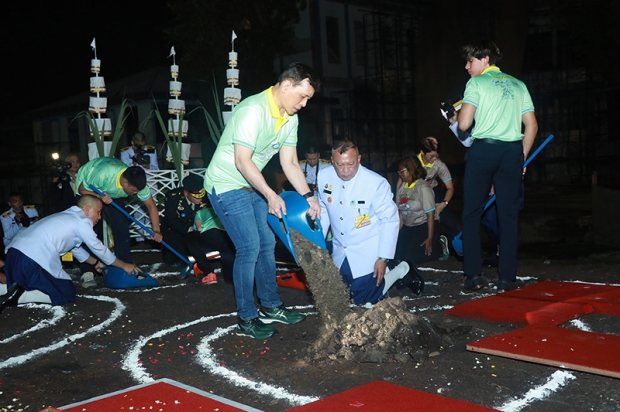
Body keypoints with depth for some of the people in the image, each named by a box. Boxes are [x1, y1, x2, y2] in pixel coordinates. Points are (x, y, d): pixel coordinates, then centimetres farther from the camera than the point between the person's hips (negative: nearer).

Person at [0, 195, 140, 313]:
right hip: (33, 261, -9)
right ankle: (18, 296, -11)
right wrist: (124, 265, 20)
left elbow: (76, 248, 39)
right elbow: (99, 249, 8)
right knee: (67, 294, 6)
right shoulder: (81, 221, 0)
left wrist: (96, 263, 46)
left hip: (13, 253, 9)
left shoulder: (66, 216, 26)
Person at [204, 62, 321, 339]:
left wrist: (308, 196, -6)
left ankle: (270, 307, 24)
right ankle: (246, 320, 0)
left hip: (251, 186, 9)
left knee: (266, 243, 11)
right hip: (226, 185, -9)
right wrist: (271, 196, -30)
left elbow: (290, 163, 4)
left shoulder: (290, 118, 2)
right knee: (249, 248, -11)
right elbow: (242, 162, -28)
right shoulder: (254, 110, -26)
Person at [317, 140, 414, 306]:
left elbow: (389, 220, -15)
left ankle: (398, 270, 15)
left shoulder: (376, 183, -22)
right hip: (340, 254, 5)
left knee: (365, 301, -8)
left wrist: (383, 259, -16)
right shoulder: (323, 177, -9)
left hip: (368, 255, -5)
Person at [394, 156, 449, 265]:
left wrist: (430, 238, -20)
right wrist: (399, 232, 2)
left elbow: (430, 215, -19)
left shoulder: (423, 188, -18)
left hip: (424, 226, -6)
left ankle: (439, 246, 8)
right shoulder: (401, 187, 1)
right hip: (408, 226, 7)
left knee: (411, 258, -15)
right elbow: (400, 211, 5)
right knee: (397, 254, -6)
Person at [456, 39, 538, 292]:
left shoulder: (476, 83, 2)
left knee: (472, 214, 5)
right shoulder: (518, 85, 17)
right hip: (512, 151, 4)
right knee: (509, 215, 5)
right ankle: (507, 279, 6)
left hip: (483, 149, -4)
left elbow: (464, 124, -8)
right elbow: (532, 126, 13)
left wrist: (459, 115, 14)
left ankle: (474, 276, 3)